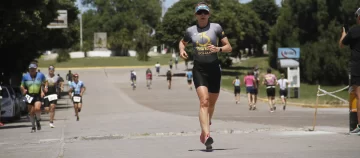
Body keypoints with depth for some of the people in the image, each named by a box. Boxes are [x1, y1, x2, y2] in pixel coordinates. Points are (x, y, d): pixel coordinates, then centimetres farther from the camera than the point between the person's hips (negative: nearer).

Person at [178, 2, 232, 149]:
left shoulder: (216, 27, 1)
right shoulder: (190, 31, 5)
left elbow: (229, 47, 2)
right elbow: (182, 42, 26)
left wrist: (218, 49, -19)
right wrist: (182, 50, 4)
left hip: (214, 68, 1)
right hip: (199, 69, -1)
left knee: (211, 103, 13)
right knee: (204, 101, -19)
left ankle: (204, 130, 39)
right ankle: (207, 135, -30)